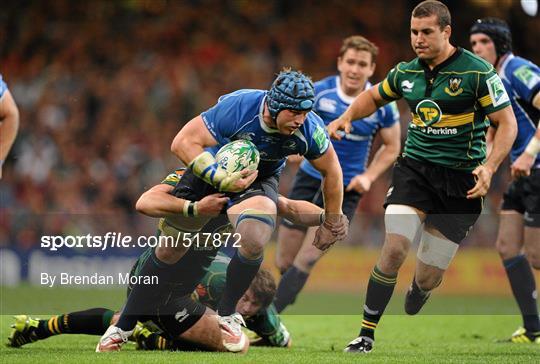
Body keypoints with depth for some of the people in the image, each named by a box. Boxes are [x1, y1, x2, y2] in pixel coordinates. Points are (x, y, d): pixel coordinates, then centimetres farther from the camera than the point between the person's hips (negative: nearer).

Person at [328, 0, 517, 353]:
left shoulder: (477, 72, -9)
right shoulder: (406, 72, 6)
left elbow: (507, 123, -7)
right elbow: (374, 96, 26)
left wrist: (489, 167, -21)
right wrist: (347, 117, 7)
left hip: (460, 180, -3)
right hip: (414, 168, 3)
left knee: (427, 279, 0)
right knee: (394, 249, -19)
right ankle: (366, 335, -11)